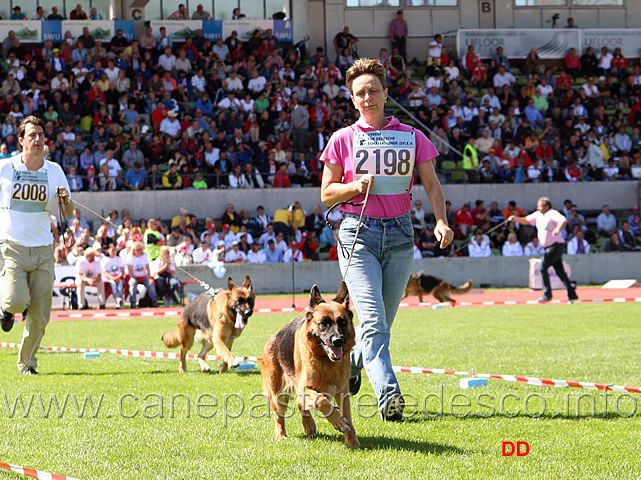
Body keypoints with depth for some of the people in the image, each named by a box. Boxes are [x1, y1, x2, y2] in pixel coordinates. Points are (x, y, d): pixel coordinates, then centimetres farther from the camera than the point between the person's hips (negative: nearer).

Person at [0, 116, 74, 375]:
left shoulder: (55, 171, 5)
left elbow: (68, 213, 9)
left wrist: (66, 201, -12)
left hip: (43, 249, 3)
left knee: (40, 315, 0)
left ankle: (26, 363, 19)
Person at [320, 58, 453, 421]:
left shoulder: (412, 137, 9)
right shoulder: (344, 139, 5)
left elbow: (432, 184, 2)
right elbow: (326, 194, 8)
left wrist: (442, 222, -15)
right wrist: (356, 186, -12)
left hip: (400, 234, 3)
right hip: (359, 233, -3)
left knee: (383, 322, 8)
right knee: (373, 320, -18)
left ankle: (349, 368, 34)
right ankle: (388, 394, -29)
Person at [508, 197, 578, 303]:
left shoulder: (553, 214, -14)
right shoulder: (538, 215, 11)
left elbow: (563, 221, -30)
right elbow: (526, 221, 21)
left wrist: (558, 229, -49)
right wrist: (516, 219, 4)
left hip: (556, 245, -8)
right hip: (548, 247, 8)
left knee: (543, 268, -14)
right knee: (560, 272, 7)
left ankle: (547, 295, -11)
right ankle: (572, 295, 9)